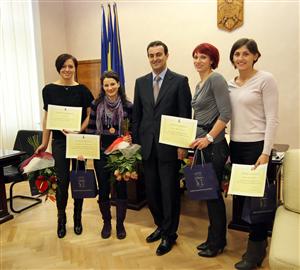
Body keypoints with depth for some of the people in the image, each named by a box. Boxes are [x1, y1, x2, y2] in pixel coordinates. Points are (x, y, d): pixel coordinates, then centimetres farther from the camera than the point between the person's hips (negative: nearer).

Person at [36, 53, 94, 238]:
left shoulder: (82, 90, 0)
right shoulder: (49, 90, 1)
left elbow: (89, 116, 0)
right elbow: (47, 117, 5)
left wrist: (78, 131, -17)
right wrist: (44, 143, 6)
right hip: (59, 140, 0)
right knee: (62, 181, 1)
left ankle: (77, 218, 26)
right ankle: (61, 219, 23)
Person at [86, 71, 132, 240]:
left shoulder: (128, 106, -4)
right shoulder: (96, 105, 0)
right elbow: (91, 129, 3)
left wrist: (130, 139, -17)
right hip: (101, 152, 1)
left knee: (121, 187, 6)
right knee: (103, 189, 9)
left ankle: (120, 223, 25)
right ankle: (106, 223, 29)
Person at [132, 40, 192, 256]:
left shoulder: (180, 81, -3)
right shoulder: (141, 82, 11)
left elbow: (186, 115, -6)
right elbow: (136, 114, 12)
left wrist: (182, 145, -10)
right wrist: (136, 141, 8)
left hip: (169, 145, -4)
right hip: (147, 145, 5)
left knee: (169, 190, 5)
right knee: (151, 190, 12)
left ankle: (169, 234, 23)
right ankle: (161, 225, 34)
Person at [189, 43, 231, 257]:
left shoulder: (216, 79, -9)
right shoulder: (199, 84, 16)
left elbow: (226, 113, -18)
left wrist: (209, 138, -19)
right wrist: (195, 139, 14)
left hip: (214, 144, -8)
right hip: (202, 144, 9)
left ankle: (217, 242, 20)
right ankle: (215, 238, 29)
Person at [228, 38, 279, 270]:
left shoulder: (265, 79, -6)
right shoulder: (230, 84, 10)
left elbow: (272, 119, -11)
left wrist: (265, 153, -17)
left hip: (256, 145, -6)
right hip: (235, 145, 6)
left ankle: (256, 250, 19)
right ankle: (259, 240, 30)